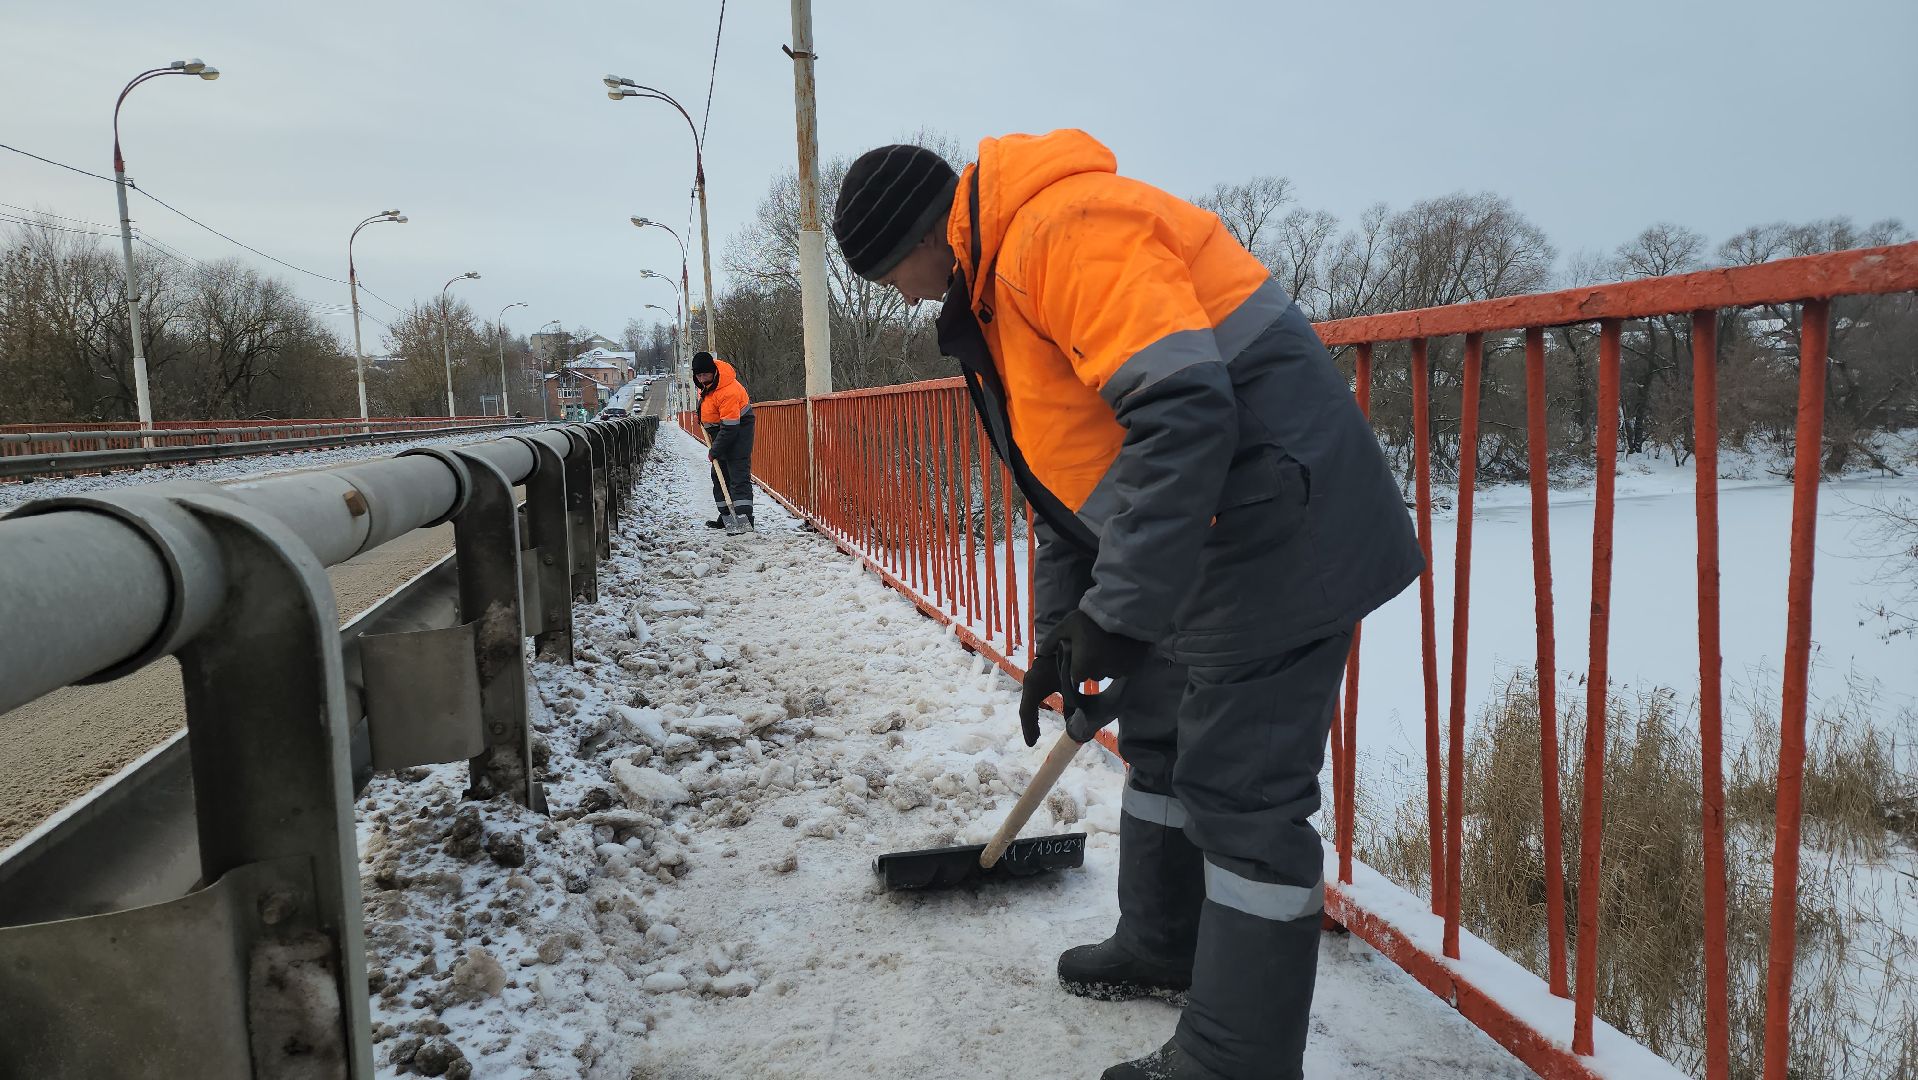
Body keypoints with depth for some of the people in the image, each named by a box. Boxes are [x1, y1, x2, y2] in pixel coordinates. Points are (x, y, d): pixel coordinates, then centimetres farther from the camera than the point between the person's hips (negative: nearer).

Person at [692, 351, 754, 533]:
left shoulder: (727, 392, -33)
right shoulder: (705, 380, -6)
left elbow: (730, 428, -30)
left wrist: (715, 451, -23)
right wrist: (702, 417, 18)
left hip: (738, 428, -10)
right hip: (718, 429, 10)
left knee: (738, 474, -18)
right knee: (719, 474, 12)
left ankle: (744, 519, -25)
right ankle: (726, 517, 18)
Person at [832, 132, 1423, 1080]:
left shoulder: (1061, 229, -18)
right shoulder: (997, 290, 17)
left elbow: (1186, 409, -28)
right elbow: (1065, 472, 22)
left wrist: (1118, 610, -25)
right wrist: (1060, 639, 21)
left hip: (1273, 531, -11)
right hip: (1193, 541, 11)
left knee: (1243, 792, -4)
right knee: (1158, 741, 21)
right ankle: (1163, 949, 41)